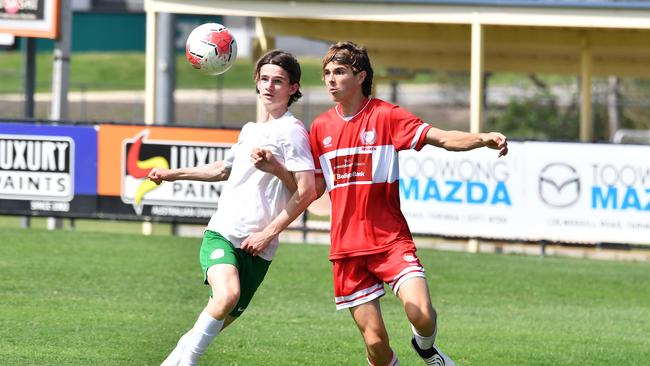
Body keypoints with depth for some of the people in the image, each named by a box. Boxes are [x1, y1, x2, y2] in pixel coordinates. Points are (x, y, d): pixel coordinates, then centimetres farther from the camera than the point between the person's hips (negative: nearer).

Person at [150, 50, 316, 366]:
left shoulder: (292, 131, -5)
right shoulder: (249, 130, 16)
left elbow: (306, 192, -11)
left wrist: (268, 233, -12)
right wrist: (174, 174, 33)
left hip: (256, 247, -3)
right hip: (221, 232, 3)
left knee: (220, 320, -3)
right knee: (227, 294, -25)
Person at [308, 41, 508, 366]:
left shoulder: (386, 116, -5)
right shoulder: (321, 127, 7)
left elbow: (442, 138, -15)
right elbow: (315, 188, 13)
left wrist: (483, 139, -32)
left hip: (390, 239, -3)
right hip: (347, 247, 3)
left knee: (422, 316, -21)